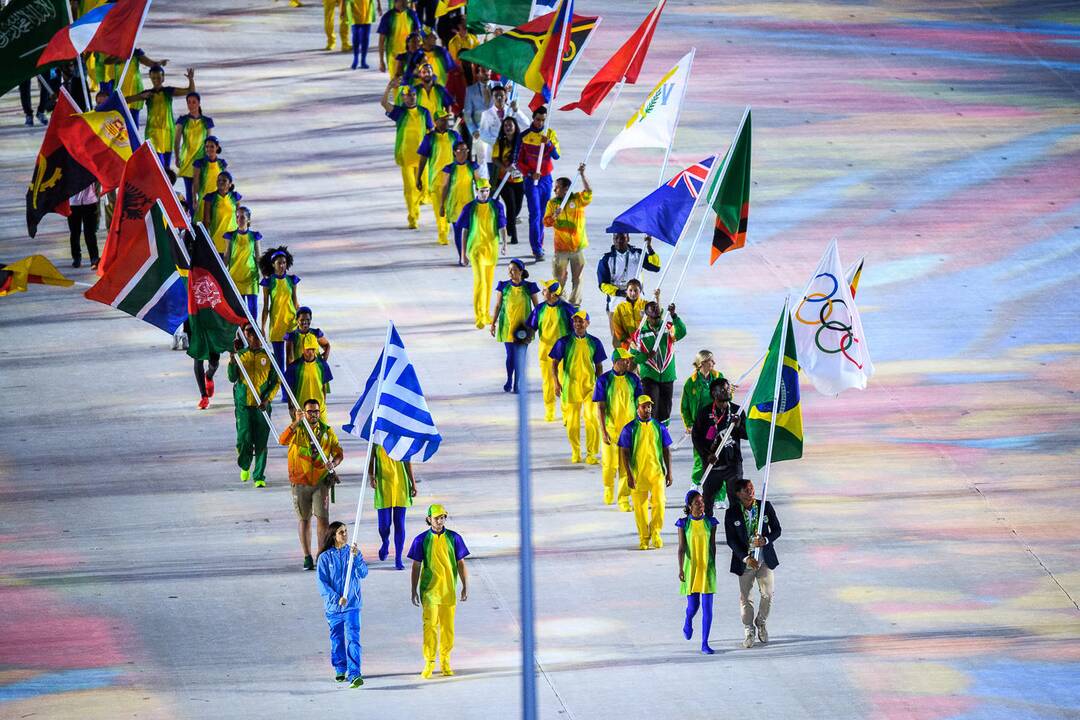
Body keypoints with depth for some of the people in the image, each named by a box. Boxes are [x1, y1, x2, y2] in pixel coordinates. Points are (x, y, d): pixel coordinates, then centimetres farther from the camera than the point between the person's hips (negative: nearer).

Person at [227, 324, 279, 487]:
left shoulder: (268, 356, 3)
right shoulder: (240, 355, 5)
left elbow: (276, 381, 5)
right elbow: (232, 378, 3)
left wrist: (267, 399, -7)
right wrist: (232, 362, -13)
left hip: (262, 406, 0)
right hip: (243, 404, 0)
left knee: (261, 442, -2)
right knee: (244, 440, -7)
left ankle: (259, 477, 5)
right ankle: (244, 466, 23)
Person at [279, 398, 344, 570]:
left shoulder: (327, 431, 6)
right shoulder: (296, 430, -1)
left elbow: (339, 453, 10)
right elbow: (282, 440, -20)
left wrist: (333, 463, -12)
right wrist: (296, 422, -30)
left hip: (321, 481, 0)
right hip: (300, 481, 0)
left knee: (322, 518, -9)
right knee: (304, 519, 6)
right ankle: (307, 557, 13)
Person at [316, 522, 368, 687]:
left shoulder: (353, 552, 2)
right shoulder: (325, 557, -3)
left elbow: (363, 573, -9)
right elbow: (322, 583, -5)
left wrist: (356, 557, -24)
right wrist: (336, 598, -16)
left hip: (352, 605, -1)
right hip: (333, 606, 1)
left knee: (353, 639, -12)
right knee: (337, 639, 14)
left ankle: (354, 675, -19)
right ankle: (340, 670, 32)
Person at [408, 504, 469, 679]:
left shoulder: (453, 538, 3)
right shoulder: (421, 540, 0)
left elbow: (461, 564, 7)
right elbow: (416, 566, 4)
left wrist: (465, 587, 2)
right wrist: (414, 591, 2)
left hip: (449, 590, 2)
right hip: (429, 590, -2)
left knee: (447, 627, 6)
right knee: (430, 625, -8)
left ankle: (445, 662, 17)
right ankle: (429, 663, -4)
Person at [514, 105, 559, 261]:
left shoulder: (551, 134, 4)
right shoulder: (525, 136, -3)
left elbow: (556, 156, -7)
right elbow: (518, 160, -2)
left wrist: (548, 143, -24)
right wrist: (530, 173, -16)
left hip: (546, 178, 3)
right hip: (531, 179, -3)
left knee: (543, 214, 9)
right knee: (535, 213, -12)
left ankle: (539, 247, 20)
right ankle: (537, 249, -16)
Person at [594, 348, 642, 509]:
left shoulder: (633, 380, 2)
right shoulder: (604, 380, -5)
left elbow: (639, 405, 8)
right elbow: (600, 407, -6)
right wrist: (603, 431, -12)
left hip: (629, 428, 2)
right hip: (610, 428, -2)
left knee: (626, 465, -2)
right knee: (610, 464, 5)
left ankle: (624, 499, 5)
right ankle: (608, 488, 34)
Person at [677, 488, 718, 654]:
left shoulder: (710, 522, -1)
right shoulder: (684, 524, -5)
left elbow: (713, 546, 7)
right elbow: (681, 547, -9)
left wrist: (712, 567, 13)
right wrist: (681, 569, -18)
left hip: (707, 568, 1)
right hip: (690, 568, -1)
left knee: (707, 606, -5)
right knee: (693, 605, 5)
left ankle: (705, 644, 0)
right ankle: (688, 622, 42)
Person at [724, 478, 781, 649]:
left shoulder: (766, 507, -2)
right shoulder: (732, 513, -7)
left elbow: (776, 529, 3)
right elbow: (731, 540, -7)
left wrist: (766, 540, -18)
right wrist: (745, 558, -17)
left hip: (765, 559, 1)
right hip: (744, 560, -1)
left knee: (768, 594, 2)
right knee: (745, 597, 3)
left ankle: (761, 623, 27)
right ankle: (749, 631, 16)